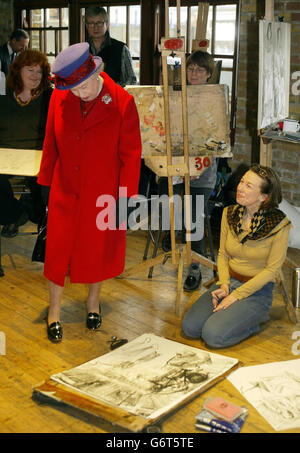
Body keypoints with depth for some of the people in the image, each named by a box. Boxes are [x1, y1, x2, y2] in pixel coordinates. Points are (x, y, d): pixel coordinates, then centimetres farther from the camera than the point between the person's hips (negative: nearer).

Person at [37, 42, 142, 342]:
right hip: (65, 191, 2)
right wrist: (45, 184, 7)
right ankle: (54, 312, 27)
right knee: (58, 249, 8)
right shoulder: (59, 98, -6)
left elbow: (131, 154, -8)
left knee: (99, 250, 15)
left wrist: (126, 197, -7)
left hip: (104, 193, -1)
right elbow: (50, 146, 4)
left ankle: (93, 301, 41)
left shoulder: (122, 103, -15)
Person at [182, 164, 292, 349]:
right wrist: (224, 286, -9)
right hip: (228, 282, 5)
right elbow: (222, 254, 8)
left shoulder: (279, 225, -16)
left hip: (257, 290, -5)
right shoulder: (229, 213, -1)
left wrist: (236, 296, -16)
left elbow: (271, 270, -13)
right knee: (190, 327, -14)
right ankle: (227, 312, 10)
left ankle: (255, 319, 2)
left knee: (213, 335, -22)